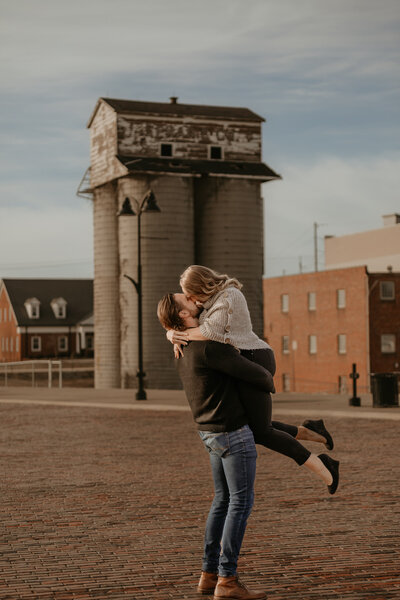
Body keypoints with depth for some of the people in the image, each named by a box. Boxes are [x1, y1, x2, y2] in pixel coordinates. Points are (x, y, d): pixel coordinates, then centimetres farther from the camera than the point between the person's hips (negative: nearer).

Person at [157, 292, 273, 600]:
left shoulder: (183, 348, 9)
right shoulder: (209, 346, -23)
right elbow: (253, 373, -16)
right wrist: (270, 382, 7)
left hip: (212, 432, 9)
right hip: (234, 432, -9)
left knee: (224, 500, 14)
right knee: (242, 502, -5)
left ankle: (210, 574, 16)